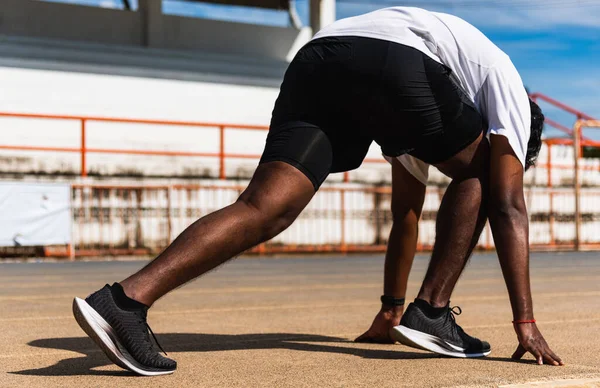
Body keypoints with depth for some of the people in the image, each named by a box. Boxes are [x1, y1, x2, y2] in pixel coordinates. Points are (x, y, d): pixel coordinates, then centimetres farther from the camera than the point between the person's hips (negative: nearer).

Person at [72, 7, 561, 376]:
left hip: (316, 58, 6)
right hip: (396, 61, -6)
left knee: (264, 208, -9)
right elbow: (509, 208, 15)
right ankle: (432, 312, 12)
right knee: (475, 173, 20)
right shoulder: (506, 85, 27)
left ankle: (127, 298, -28)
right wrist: (526, 322, 15)